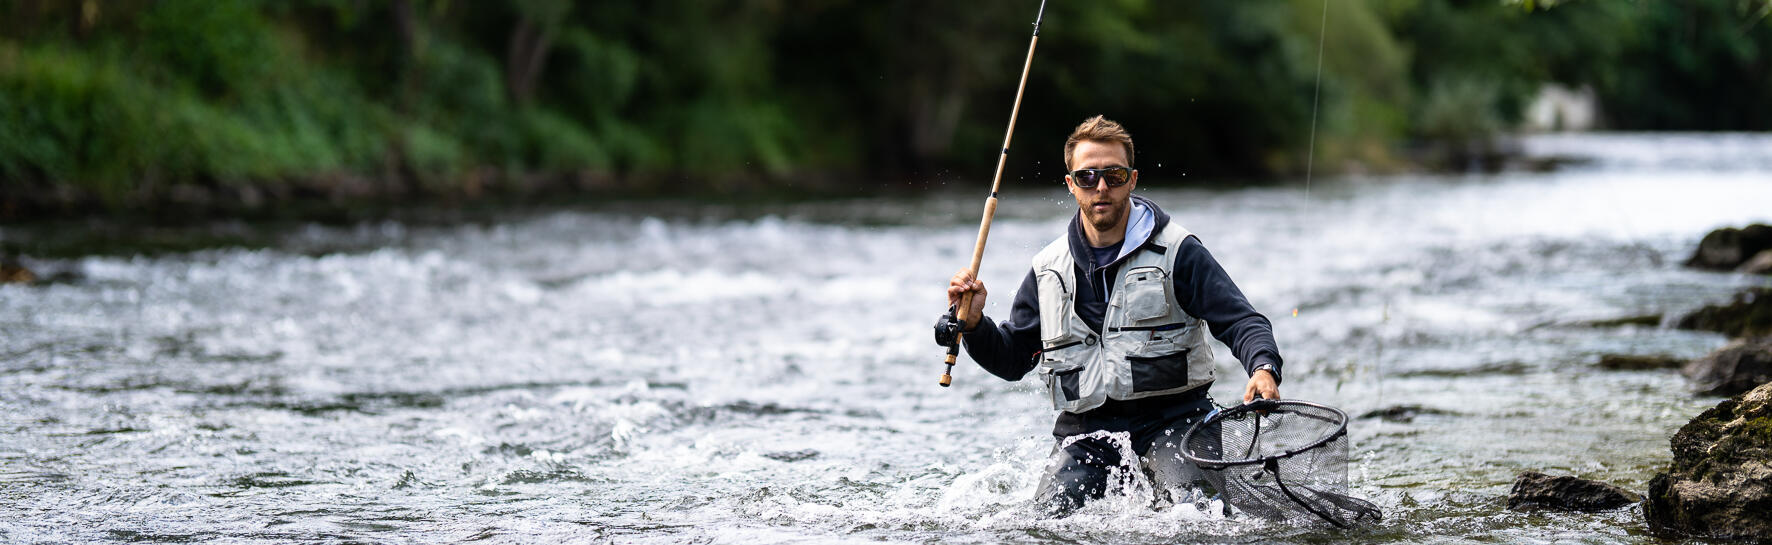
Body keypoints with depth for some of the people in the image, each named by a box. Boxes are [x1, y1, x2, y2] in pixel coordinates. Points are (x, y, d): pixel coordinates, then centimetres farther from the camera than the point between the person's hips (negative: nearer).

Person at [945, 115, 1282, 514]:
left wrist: (1263, 369, -27)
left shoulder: (1175, 252, -1)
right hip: (1087, 427, 4)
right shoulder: (1048, 270, 11)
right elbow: (1012, 358, 19)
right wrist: (974, 323, -1)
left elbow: (1240, 321, -6)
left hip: (1171, 418, -4)